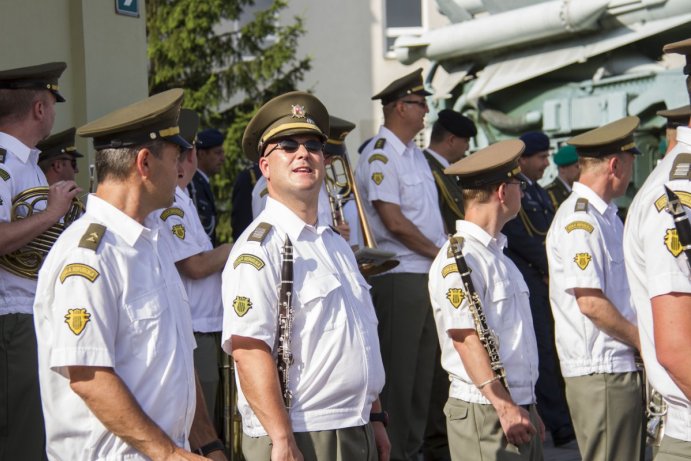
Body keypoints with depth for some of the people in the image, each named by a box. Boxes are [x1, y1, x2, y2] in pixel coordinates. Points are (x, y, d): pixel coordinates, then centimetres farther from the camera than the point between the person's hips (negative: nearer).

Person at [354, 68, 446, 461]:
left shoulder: (415, 154, 16)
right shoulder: (380, 155, -12)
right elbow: (395, 222, -18)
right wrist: (439, 254, -10)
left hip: (429, 273, 9)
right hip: (400, 277, -9)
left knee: (424, 367, 13)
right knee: (398, 369, -3)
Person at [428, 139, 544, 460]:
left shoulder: (497, 255, 18)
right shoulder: (458, 259, -12)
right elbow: (465, 339, -18)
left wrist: (526, 406, 19)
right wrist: (505, 407, -21)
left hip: (518, 407, 9)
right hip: (484, 411, -9)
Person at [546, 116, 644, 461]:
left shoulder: (606, 216, 17)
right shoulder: (579, 220, -14)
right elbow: (591, 303, -19)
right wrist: (645, 342, -10)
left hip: (621, 365, 10)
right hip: (600, 371, -10)